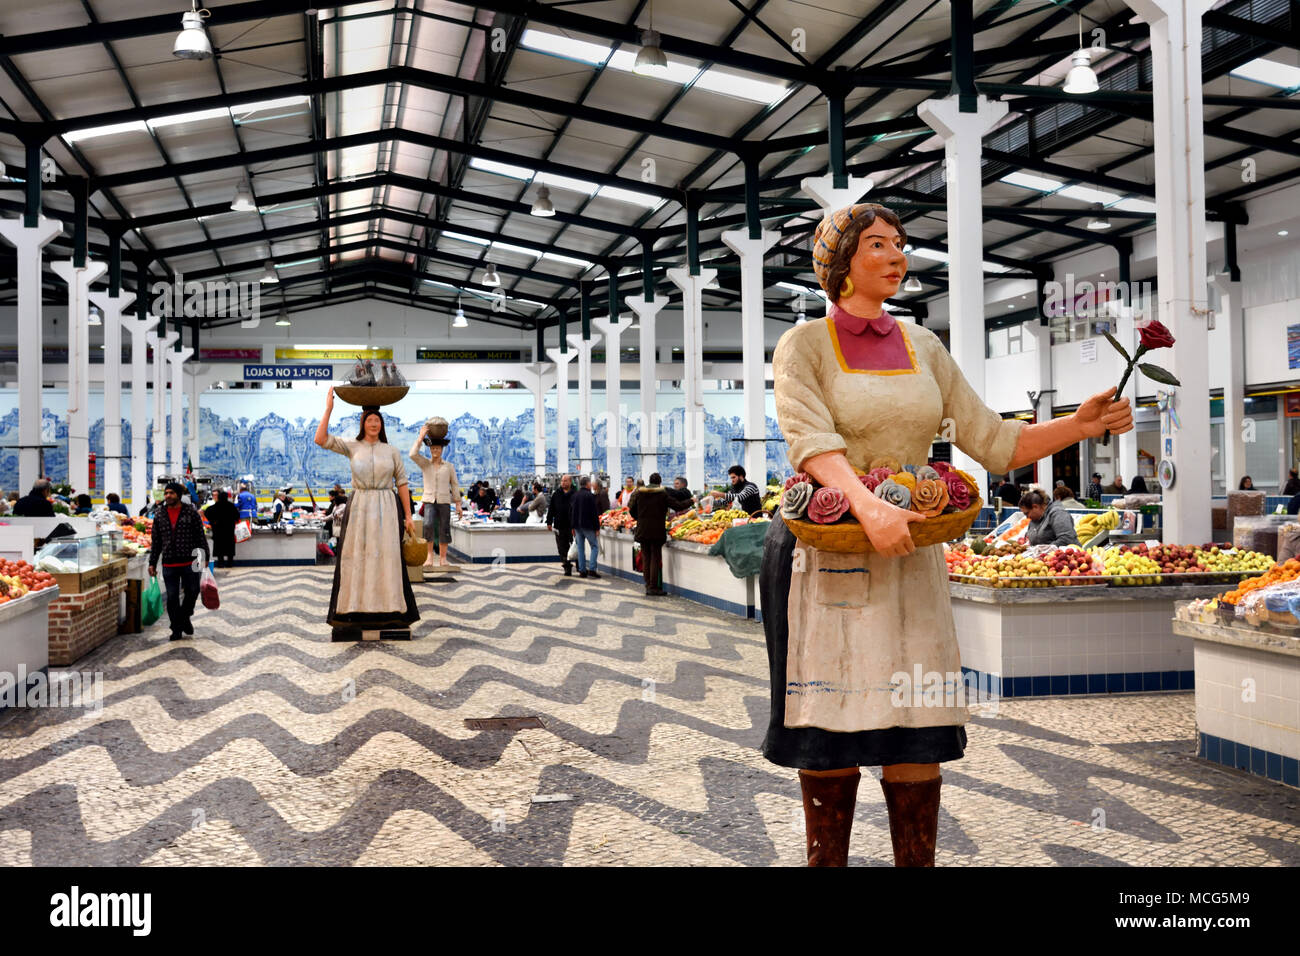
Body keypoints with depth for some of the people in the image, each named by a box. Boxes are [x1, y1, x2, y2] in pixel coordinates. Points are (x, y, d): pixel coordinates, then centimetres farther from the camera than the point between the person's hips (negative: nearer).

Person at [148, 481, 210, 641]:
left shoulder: (191, 513, 2)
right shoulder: (160, 517, 10)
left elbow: (201, 537, 2)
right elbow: (156, 542, 13)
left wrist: (204, 557, -4)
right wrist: (152, 563, 9)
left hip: (190, 562, -2)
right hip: (169, 565, 2)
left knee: (192, 592, 1)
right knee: (172, 597, 3)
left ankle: (185, 617, 28)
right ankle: (176, 629, 13)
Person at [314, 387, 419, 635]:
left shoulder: (391, 451, 5)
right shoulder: (352, 447, 5)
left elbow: (403, 484, 5)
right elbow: (320, 439, -6)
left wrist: (408, 516, 0)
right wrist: (329, 409, -7)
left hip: (386, 510, 0)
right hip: (359, 509, 0)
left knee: (387, 559, 1)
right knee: (356, 559, 0)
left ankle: (391, 614, 8)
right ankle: (350, 616, 5)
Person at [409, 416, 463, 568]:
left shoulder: (449, 466, 7)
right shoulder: (425, 464, 7)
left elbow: (455, 485, 9)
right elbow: (413, 454, -12)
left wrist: (458, 504, 4)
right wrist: (421, 436, -9)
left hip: (444, 501, 1)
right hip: (429, 500, -1)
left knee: (444, 529, -1)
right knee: (428, 525, -23)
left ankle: (443, 558, 10)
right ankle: (430, 555, -11)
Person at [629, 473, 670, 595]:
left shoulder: (639, 493, 4)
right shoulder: (663, 493, -6)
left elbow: (632, 510, 9)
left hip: (642, 530, 4)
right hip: (657, 530, -4)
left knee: (645, 558, 12)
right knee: (655, 558, 1)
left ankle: (648, 586, 15)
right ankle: (653, 587, -2)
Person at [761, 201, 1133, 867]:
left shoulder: (922, 347, 13)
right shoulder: (804, 345, 0)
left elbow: (993, 443, 9)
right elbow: (810, 439, -17)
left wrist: (1079, 425, -5)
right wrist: (869, 506, -33)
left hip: (908, 553, 4)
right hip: (830, 549, -4)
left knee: (915, 727, 4)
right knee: (833, 727, -1)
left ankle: (916, 861, 17)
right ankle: (826, 859, 14)